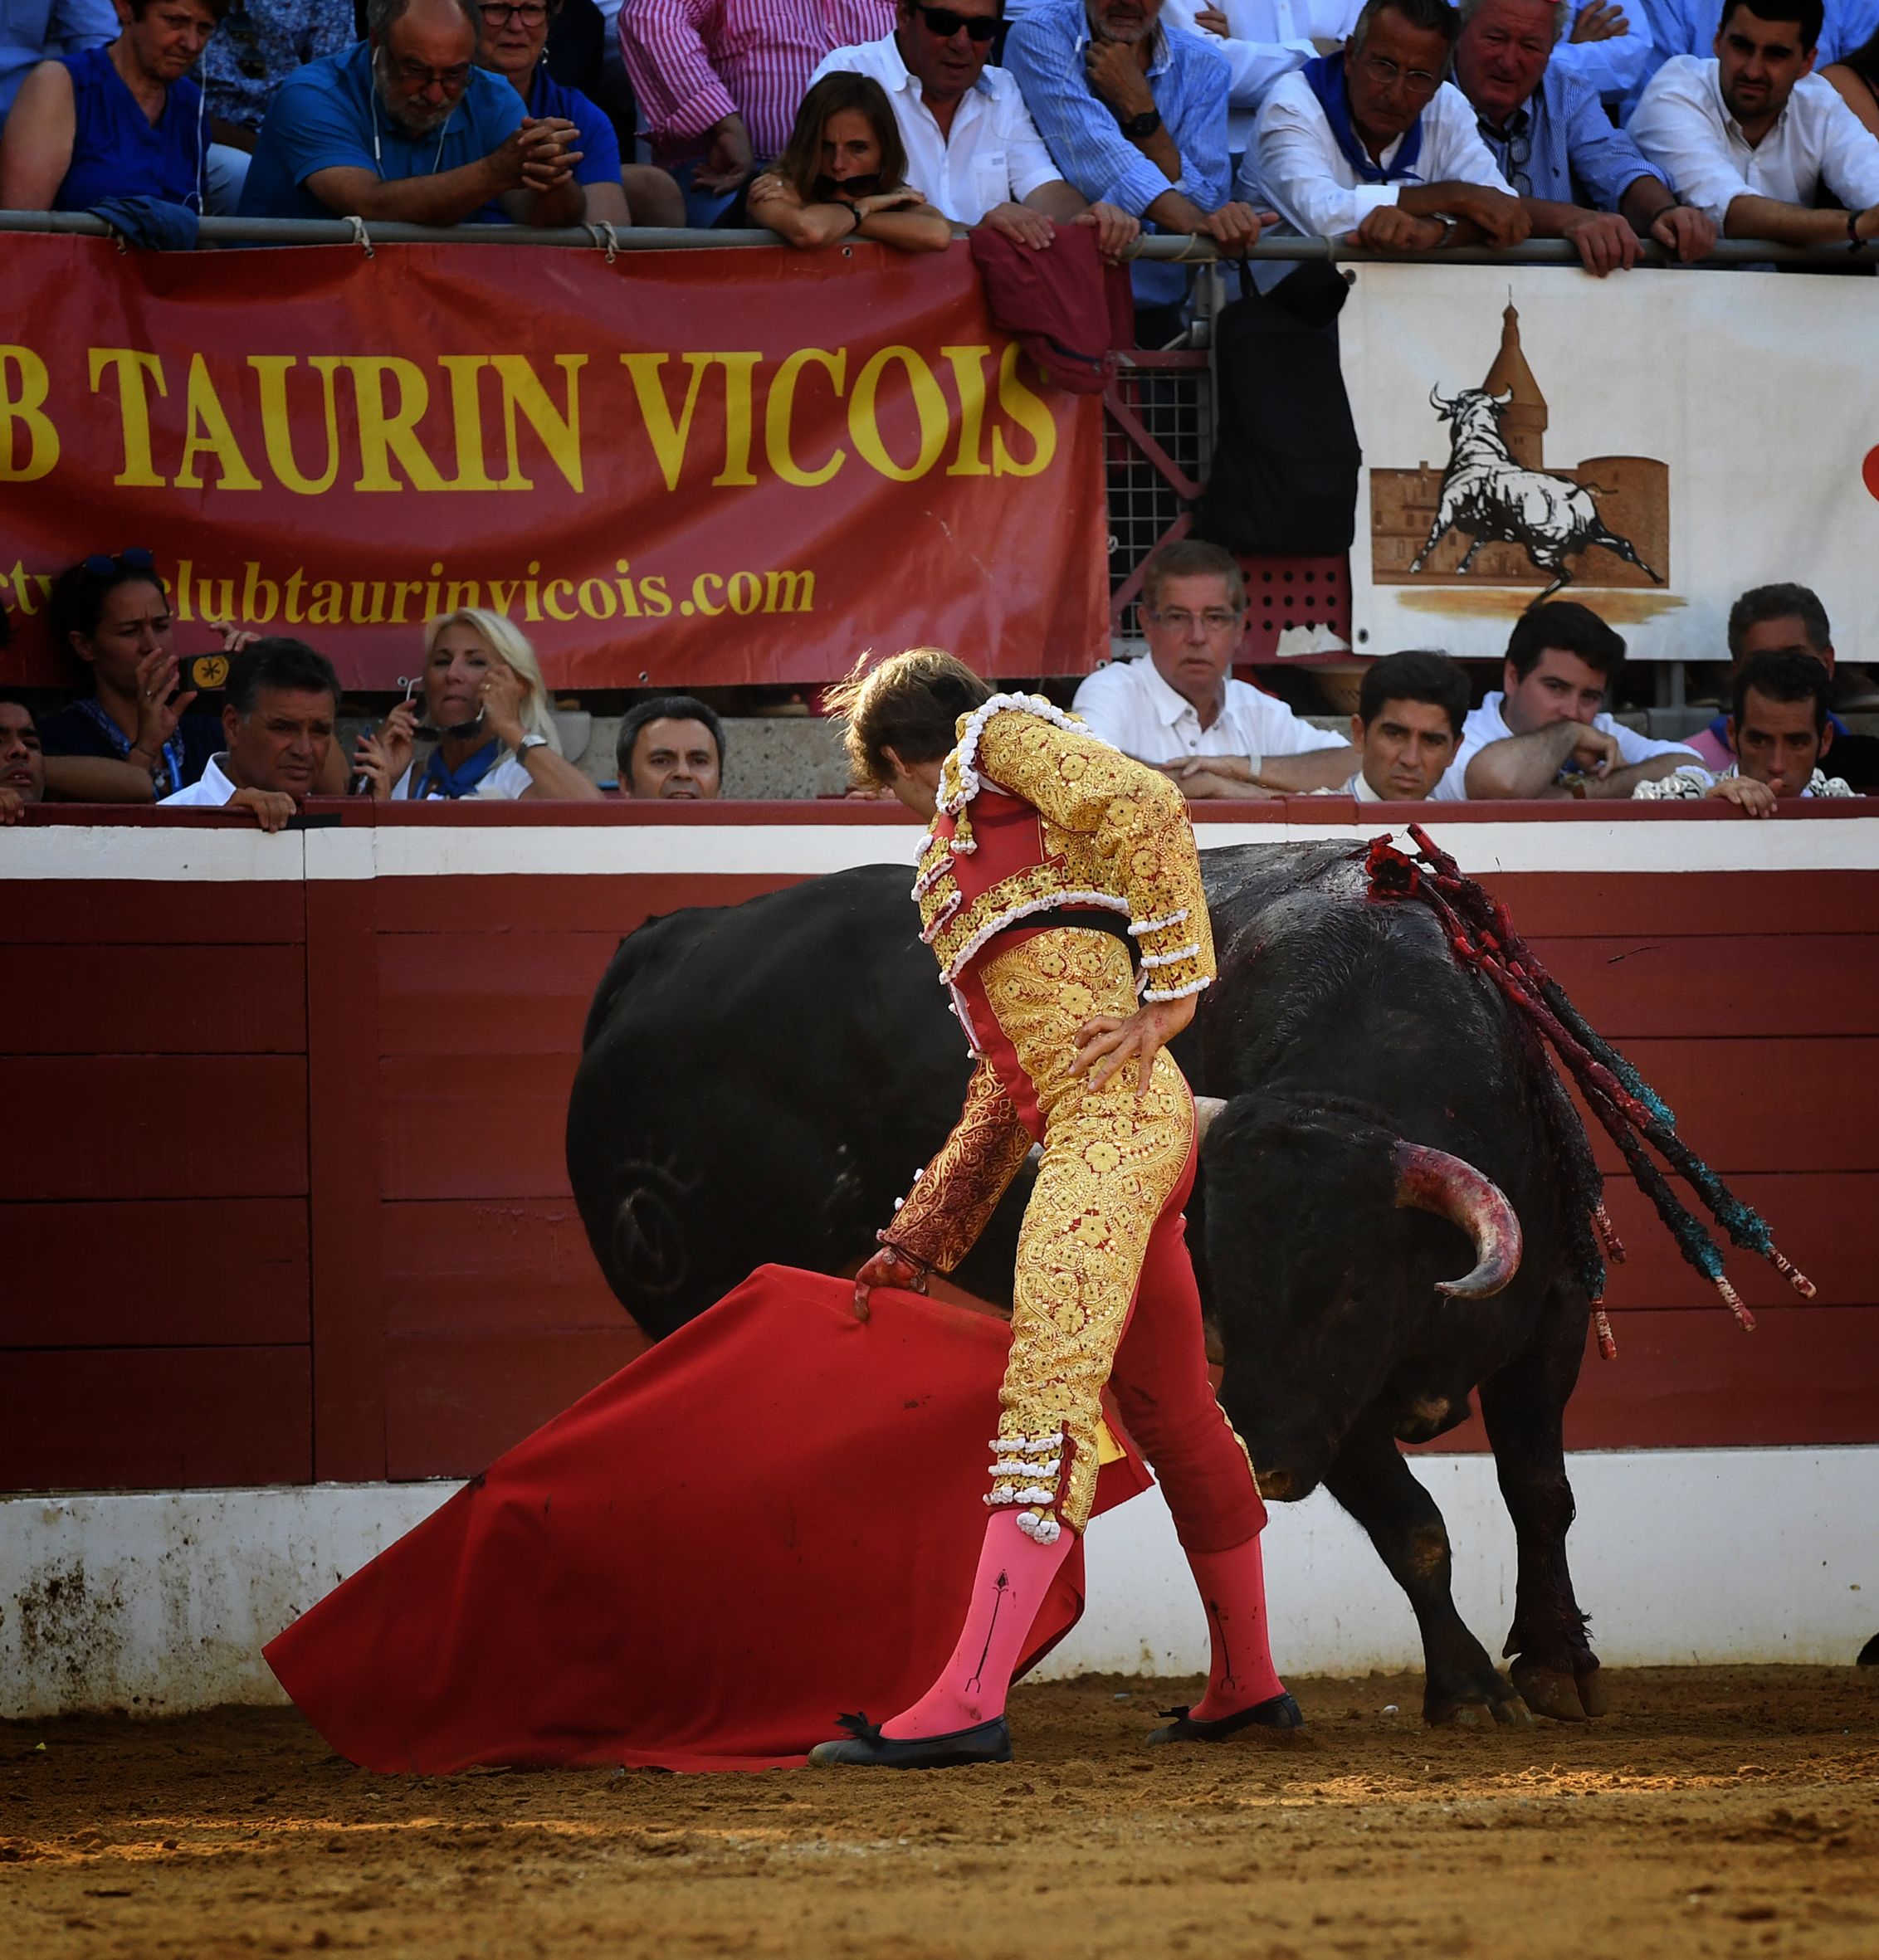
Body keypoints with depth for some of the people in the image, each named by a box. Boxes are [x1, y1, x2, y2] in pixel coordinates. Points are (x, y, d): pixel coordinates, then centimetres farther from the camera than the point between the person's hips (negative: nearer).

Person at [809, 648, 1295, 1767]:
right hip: (1117, 1132, 10)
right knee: (1168, 1411, 19)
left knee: (1048, 1398, -19)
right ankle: (1249, 1683, 30)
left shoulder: (1006, 736, 9)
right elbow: (1005, 1092, 33)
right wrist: (922, 1240, 33)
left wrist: (1172, 993, -15)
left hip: (1112, 1114, -10)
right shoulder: (966, 868, 33)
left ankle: (970, 1702, -30)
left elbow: (1146, 805, -10)